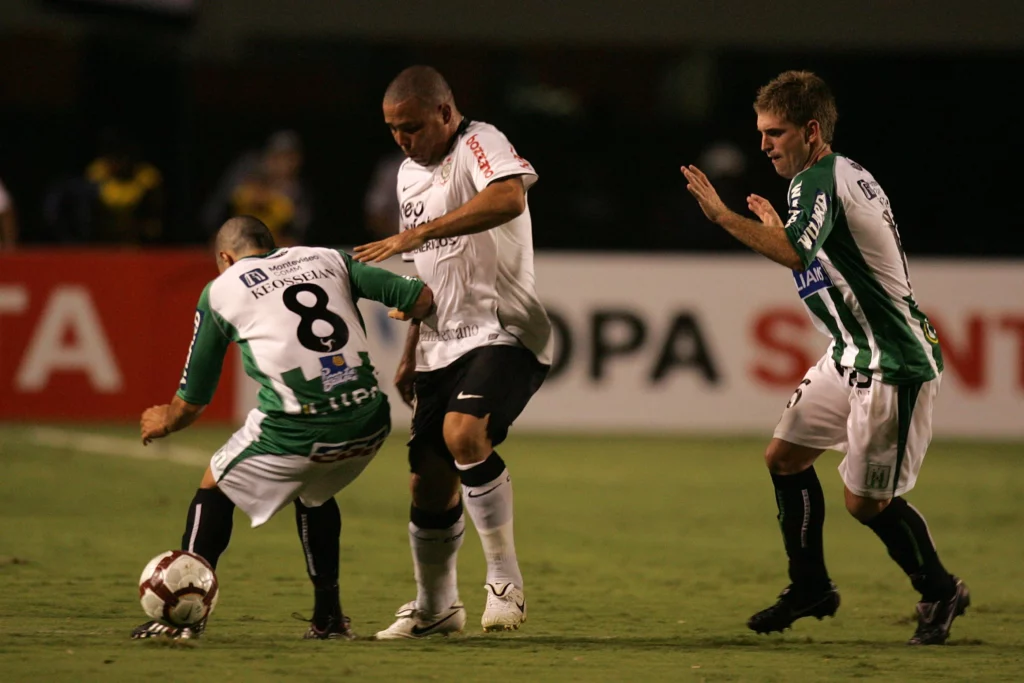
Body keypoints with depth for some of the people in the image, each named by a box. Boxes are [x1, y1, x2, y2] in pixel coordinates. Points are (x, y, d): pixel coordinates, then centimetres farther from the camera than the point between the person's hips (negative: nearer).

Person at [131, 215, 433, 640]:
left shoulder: (221, 291, 12)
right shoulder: (328, 260, 18)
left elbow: (192, 401, 16)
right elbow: (422, 298, 12)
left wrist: (164, 422, 38)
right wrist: (406, 312, 35)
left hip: (296, 430, -4)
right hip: (368, 424, 4)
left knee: (216, 488, 20)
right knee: (314, 494, 33)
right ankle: (328, 617, 30)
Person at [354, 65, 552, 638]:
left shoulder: (479, 145, -11)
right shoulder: (410, 173, 16)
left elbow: (509, 198, -35)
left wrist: (417, 233, -36)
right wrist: (412, 354, 24)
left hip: (504, 332, -8)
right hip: (442, 344, 8)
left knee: (463, 431, -31)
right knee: (430, 482, 5)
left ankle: (505, 582, -20)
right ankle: (435, 607, 24)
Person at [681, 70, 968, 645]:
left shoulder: (818, 181, -19)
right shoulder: (847, 175, 11)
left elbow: (794, 253, -39)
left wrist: (721, 215, -38)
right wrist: (779, 229, 20)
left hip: (895, 367, -10)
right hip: (853, 358, 10)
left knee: (866, 501, -3)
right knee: (785, 456, 8)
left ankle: (941, 592, 17)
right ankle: (811, 589, 18)